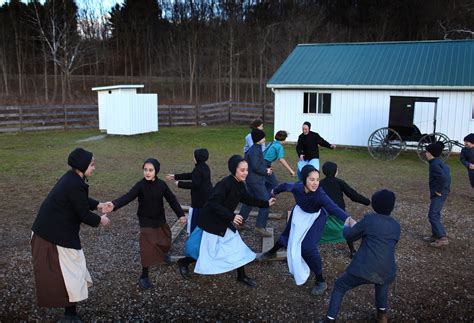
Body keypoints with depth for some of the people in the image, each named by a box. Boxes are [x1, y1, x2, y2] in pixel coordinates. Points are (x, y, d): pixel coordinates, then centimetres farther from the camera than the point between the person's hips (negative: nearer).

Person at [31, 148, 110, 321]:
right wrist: (100, 220, -3)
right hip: (56, 234, -10)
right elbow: (83, 214, -19)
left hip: (49, 229, 10)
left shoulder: (71, 177, 4)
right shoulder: (75, 184, -26)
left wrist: (98, 204, 18)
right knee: (70, 270, 2)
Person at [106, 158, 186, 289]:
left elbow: (172, 199, -2)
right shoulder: (140, 185, -19)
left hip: (160, 219, 4)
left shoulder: (161, 184, -10)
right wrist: (114, 204, -51)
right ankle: (144, 276, 5)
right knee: (147, 248, -9)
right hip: (146, 221, -4)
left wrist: (181, 214, -6)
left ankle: (163, 255, 57)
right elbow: (128, 197, -33)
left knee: (165, 240, 22)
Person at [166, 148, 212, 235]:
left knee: (194, 220, 1)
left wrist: (180, 184, -14)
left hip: (200, 199, -10)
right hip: (207, 197, 10)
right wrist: (175, 176, 17)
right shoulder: (205, 167, 11)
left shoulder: (198, 170, -19)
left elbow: (194, 184, -24)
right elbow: (190, 175, 16)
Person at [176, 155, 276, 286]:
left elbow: (247, 199, 16)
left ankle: (242, 276, 28)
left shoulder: (239, 185, -1)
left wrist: (266, 203, 14)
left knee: (237, 248, 11)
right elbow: (214, 204, -33)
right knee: (207, 252, 4)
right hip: (211, 222, -8)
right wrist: (231, 217, -35)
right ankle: (183, 262, 29)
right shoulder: (224, 184, -29)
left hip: (225, 223, 8)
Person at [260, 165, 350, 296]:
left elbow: (334, 208, -54)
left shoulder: (320, 194, -40)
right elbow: (285, 185, -7)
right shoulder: (296, 187, -30)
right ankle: (272, 252, 55)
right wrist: (275, 191, 14)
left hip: (315, 218, -3)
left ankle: (321, 281, 3)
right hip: (300, 213, 4)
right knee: (288, 237, 21)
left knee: (308, 247, -15)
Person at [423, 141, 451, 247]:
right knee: (435, 214, 18)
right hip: (440, 193, 10)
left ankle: (442, 238, -6)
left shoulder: (435, 164, -20)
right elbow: (446, 175, 20)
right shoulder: (439, 162, 11)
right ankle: (435, 235, 27)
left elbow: (443, 177, -34)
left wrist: (439, 191, -23)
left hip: (438, 194, -10)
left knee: (433, 215, -7)